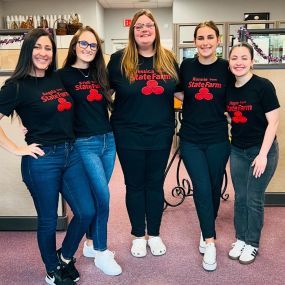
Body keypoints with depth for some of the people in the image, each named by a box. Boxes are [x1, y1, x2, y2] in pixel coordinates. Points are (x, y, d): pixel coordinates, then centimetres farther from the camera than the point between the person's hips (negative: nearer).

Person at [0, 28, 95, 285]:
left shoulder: (59, 79, 8)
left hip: (71, 154, 6)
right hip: (42, 160, -5)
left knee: (87, 211, 6)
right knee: (48, 220, 9)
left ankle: (65, 257, 33)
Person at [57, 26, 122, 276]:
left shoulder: (100, 74, 11)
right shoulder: (63, 75, -5)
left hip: (108, 141, 6)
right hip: (84, 144, -6)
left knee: (97, 196, 12)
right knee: (102, 197, -8)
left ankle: (91, 244, 29)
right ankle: (102, 253, 10)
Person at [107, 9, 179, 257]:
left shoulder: (169, 59, 4)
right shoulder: (119, 59, -5)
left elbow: (178, 90, 13)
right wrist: (114, 115, 0)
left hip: (160, 135, 2)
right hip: (129, 136, -2)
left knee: (155, 185, 13)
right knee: (135, 186, 10)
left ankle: (154, 234, 31)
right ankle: (138, 236, 29)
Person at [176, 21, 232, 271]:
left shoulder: (226, 68, -1)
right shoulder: (186, 66, -1)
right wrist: (194, 102, -2)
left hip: (217, 139, 1)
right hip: (191, 139, 0)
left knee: (214, 188, 12)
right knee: (202, 188, -5)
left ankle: (206, 231, 35)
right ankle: (210, 241, 8)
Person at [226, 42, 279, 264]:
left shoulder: (263, 86, -14)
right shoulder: (229, 88, 1)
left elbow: (273, 121, -14)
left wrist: (263, 154, -17)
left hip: (262, 150, -5)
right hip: (237, 150, 5)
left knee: (254, 199, 3)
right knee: (240, 197, 11)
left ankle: (252, 244, 21)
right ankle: (240, 239, 28)